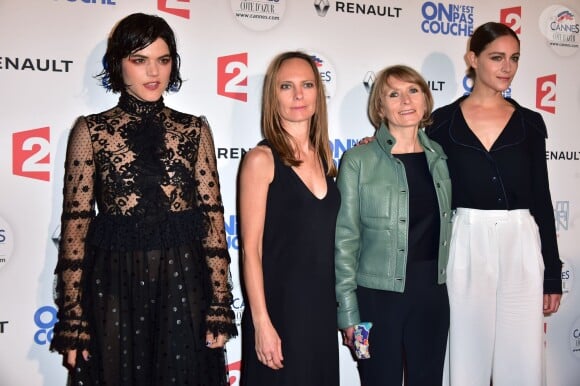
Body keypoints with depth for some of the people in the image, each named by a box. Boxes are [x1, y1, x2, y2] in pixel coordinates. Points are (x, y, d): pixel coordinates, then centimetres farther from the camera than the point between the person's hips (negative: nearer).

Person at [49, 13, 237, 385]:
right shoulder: (90, 131, 0)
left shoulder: (195, 130, 4)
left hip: (183, 284, 1)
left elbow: (213, 217, 2)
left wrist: (219, 305, -2)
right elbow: (75, 224, -2)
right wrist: (72, 319, -4)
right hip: (113, 286, -1)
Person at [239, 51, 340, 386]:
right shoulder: (262, 159, -10)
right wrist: (261, 323, -16)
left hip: (323, 306, 6)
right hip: (279, 307, -6)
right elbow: (251, 249, -13)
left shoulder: (324, 158, 8)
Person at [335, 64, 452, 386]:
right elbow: (345, 240, -8)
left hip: (433, 295, 4)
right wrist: (348, 310, -11)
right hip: (377, 297, -4)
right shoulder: (358, 161, -8)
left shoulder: (440, 157, 6)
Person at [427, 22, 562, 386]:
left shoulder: (530, 123, 7)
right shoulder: (444, 121, 1)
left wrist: (552, 273, 6)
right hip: (466, 246, -1)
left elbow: (541, 198, 7)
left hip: (521, 247, 2)